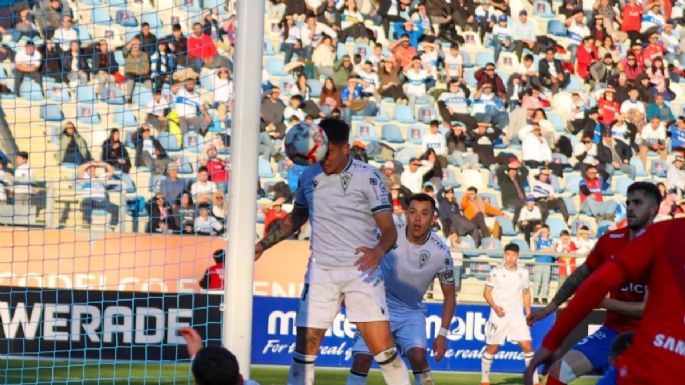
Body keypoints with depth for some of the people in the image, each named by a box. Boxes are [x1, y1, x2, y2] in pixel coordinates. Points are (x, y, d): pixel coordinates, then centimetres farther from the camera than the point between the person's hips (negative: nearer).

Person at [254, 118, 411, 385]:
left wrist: (378, 251, -31)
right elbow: (295, 219, 25)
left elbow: (389, 229, -9)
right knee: (304, 347, 0)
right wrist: (262, 245, 19)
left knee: (383, 347, -12)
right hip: (320, 271, 4)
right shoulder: (308, 177, 7)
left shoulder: (367, 176, -6)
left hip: (361, 271, -4)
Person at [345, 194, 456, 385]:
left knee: (418, 357, -22)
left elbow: (449, 295, -4)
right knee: (361, 359, -11)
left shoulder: (440, 252, -16)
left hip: (411, 312, 0)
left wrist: (442, 334, -10)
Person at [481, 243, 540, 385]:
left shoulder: (523, 273, 4)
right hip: (498, 315, -3)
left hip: (517, 316, 3)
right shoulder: (496, 272, -6)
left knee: (527, 345, -5)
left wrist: (528, 313, 9)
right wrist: (495, 307, -18)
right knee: (492, 347, 2)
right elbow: (486, 293, -3)